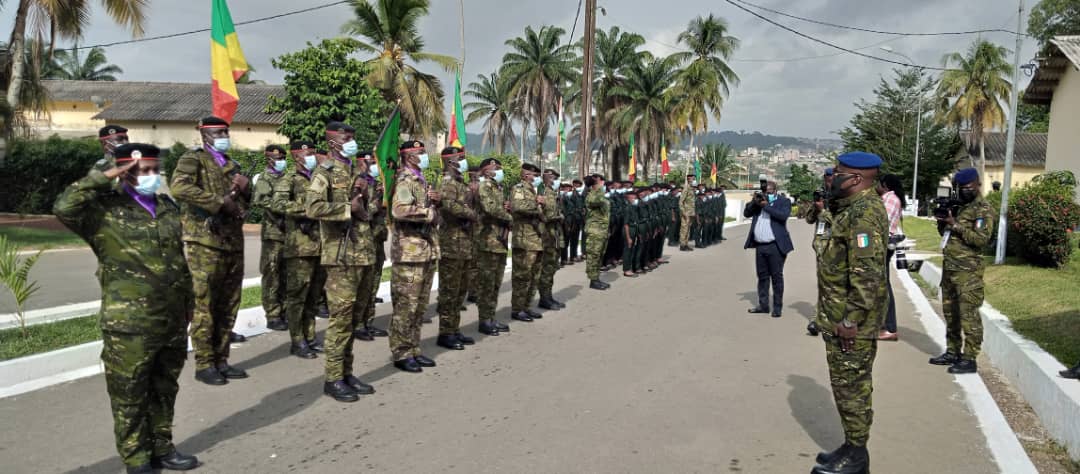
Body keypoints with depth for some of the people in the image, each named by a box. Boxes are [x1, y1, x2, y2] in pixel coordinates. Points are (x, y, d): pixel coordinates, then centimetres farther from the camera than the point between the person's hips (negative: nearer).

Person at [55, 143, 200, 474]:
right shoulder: (106, 210, -8)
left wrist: (188, 301, 19)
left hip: (173, 322, 6)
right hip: (129, 326, -6)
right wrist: (102, 177, -20)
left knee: (164, 390, 18)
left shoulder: (168, 207, 11)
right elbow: (64, 208, -27)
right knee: (130, 397, 7)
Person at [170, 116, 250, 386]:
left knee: (228, 308, 10)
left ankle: (221, 360, 20)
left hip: (233, 243, 7)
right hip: (206, 244, -7)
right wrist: (220, 203, -18)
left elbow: (247, 203, 22)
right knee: (205, 306, -2)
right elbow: (179, 188, -21)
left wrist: (246, 187, 0)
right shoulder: (193, 159, -1)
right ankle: (204, 365, 7)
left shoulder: (231, 166, 21)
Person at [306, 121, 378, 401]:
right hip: (342, 255, -8)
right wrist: (349, 207, -14)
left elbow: (371, 207, 22)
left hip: (365, 254, 8)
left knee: (354, 317, 12)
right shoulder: (325, 172, -6)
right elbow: (312, 208, -22)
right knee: (341, 317, -5)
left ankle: (347, 373, 21)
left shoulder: (358, 170, 18)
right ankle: (333, 379, 4)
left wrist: (364, 202, 0)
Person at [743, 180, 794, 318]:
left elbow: (784, 215, -17)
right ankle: (763, 305, 18)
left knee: (776, 277, 0)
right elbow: (746, 213, 10)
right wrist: (754, 203, -7)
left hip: (775, 246, -5)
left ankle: (777, 307, 5)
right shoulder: (759, 200, 14)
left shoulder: (783, 201, 1)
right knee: (762, 276, 11)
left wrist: (766, 206, -18)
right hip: (760, 246, 5)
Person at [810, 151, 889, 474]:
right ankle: (851, 447, 28)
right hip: (839, 317, 10)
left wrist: (851, 320, -24)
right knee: (845, 384, 17)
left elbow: (867, 272, -26)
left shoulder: (865, 212, -19)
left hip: (851, 321, -10)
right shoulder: (852, 208, 14)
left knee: (852, 385, 0)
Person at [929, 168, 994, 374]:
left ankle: (969, 359, -2)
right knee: (950, 312, 15)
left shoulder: (983, 209, -8)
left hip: (968, 271, -9)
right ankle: (953, 352, 26)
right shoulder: (960, 206, 17)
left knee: (968, 315, -6)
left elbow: (982, 239, -19)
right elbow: (945, 233, 23)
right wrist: (942, 220, 3)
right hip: (949, 267, 9)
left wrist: (956, 225, -19)